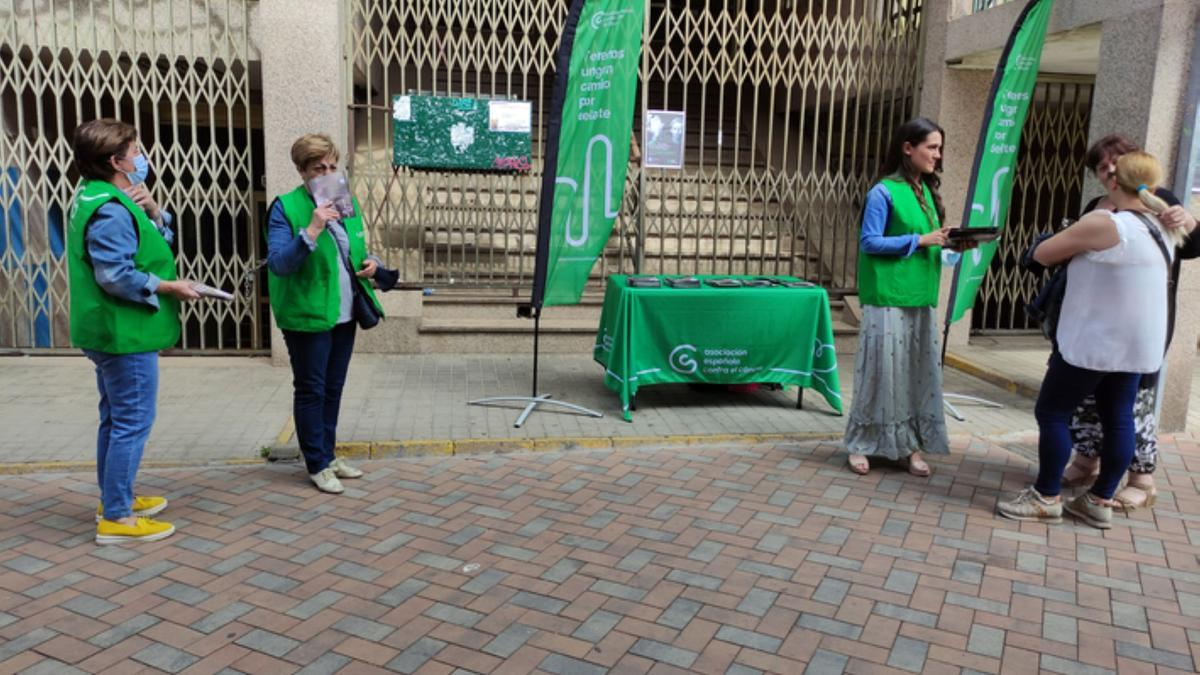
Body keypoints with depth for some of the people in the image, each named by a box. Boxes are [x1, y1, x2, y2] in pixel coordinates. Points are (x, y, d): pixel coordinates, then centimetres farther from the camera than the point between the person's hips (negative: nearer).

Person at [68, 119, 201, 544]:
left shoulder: (99, 197, 14)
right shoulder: (111, 210, -20)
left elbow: (161, 241, 15)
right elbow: (115, 275, -27)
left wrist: (153, 212, -3)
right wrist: (167, 287, -17)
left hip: (114, 330, 11)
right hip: (126, 332, -11)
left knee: (116, 419, 19)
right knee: (132, 422, -5)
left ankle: (114, 499, 32)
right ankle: (116, 518, 2)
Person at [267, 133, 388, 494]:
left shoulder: (347, 201, 9)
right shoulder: (286, 207, -12)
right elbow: (278, 264, -21)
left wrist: (370, 264, -1)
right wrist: (311, 231, -32)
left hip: (345, 313, 7)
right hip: (307, 315, -7)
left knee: (334, 387, 16)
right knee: (311, 390, 3)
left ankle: (328, 454, 30)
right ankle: (317, 464, 16)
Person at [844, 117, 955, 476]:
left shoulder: (926, 190, 14)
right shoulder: (883, 192, -8)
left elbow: (928, 239, 18)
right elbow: (870, 242, -12)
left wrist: (947, 242, -2)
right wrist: (920, 240, -15)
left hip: (921, 297, 7)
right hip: (889, 297, -7)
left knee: (919, 371, 8)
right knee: (883, 370, -3)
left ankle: (910, 444, 17)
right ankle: (862, 444, 10)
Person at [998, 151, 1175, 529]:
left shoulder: (1103, 224, -17)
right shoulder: (1160, 229, 9)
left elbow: (1042, 254, -9)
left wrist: (1072, 243, 11)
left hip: (1095, 342, -8)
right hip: (1137, 346, 8)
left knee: (1052, 413, 1)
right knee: (1119, 419, 11)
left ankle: (1046, 498, 7)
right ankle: (1100, 502, 18)